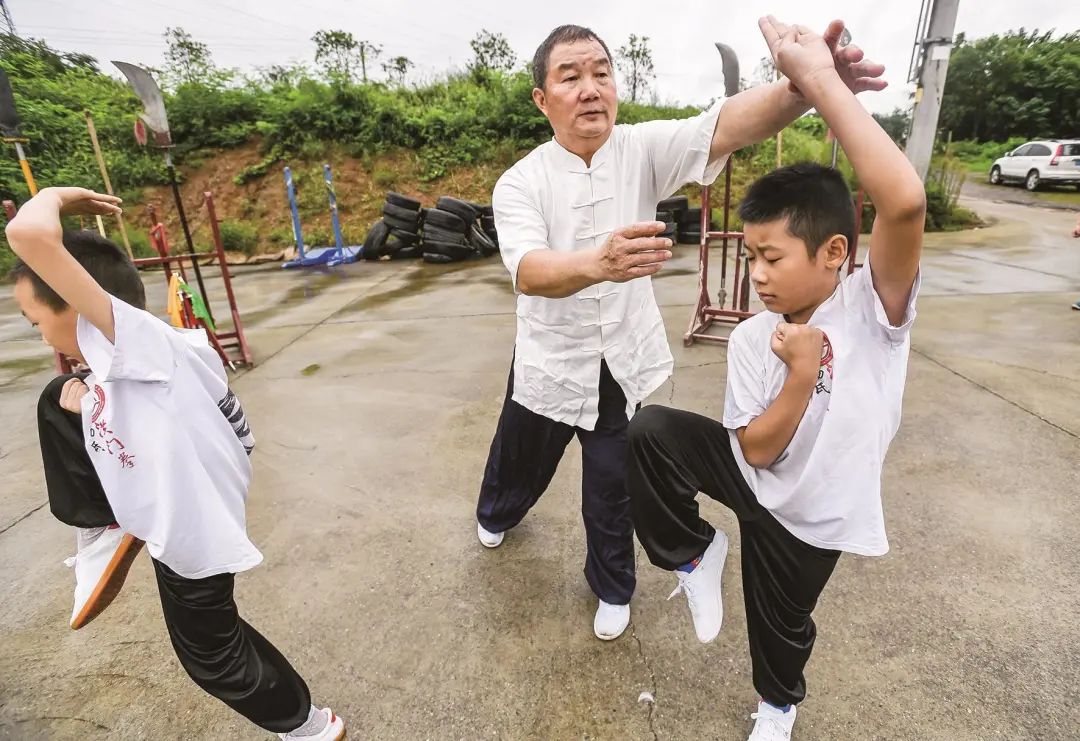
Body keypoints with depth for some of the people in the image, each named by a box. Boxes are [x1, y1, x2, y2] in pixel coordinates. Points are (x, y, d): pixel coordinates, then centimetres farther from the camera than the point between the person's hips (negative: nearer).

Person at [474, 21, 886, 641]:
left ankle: (613, 587, 42)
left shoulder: (643, 150, -8)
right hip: (549, 365, 0)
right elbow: (528, 270, -32)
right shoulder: (520, 183, -14)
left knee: (613, 490, 14)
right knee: (521, 465, 24)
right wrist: (599, 261, -53)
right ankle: (497, 513, 60)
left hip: (626, 364, 1)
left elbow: (724, 126, -26)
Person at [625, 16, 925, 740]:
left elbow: (906, 202, -41)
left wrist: (821, 80, -39)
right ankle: (696, 553, 3)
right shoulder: (751, 339, -12)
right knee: (650, 431, -22)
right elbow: (756, 447, -14)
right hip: (753, 477, 2)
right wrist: (800, 374, -29)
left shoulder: (874, 308, -21)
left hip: (811, 515, -2)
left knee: (780, 627, 19)